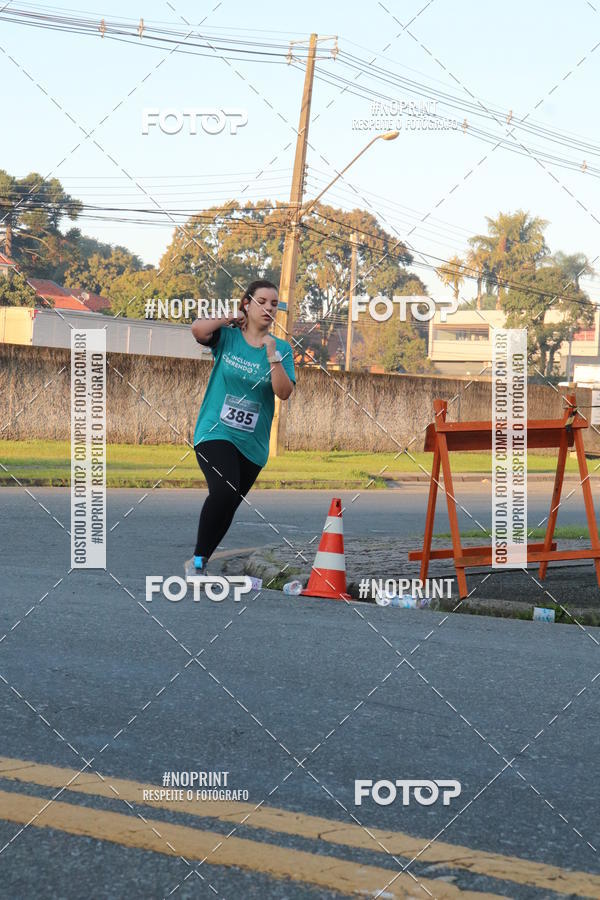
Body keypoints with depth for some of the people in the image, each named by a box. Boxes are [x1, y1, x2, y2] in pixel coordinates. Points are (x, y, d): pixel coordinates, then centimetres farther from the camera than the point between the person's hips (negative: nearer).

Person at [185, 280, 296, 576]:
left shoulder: (282, 348, 4)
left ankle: (200, 563, 28)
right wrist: (231, 318, -10)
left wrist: (272, 356, -17)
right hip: (215, 431, -4)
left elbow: (284, 393, -8)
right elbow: (198, 329, -21)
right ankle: (197, 560, -16)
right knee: (225, 491, -27)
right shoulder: (227, 335, 0)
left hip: (253, 443, 4)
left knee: (228, 507, 11)